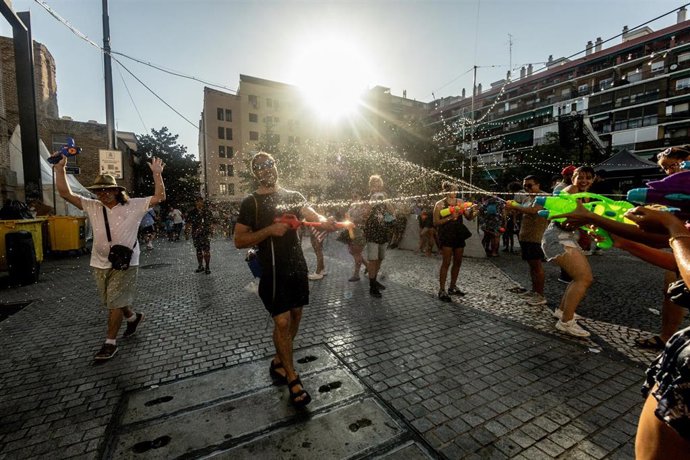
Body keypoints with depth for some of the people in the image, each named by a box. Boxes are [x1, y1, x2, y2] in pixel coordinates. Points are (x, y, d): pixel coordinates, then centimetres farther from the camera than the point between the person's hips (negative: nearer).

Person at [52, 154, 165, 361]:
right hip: (100, 264, 5)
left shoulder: (134, 206, -6)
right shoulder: (92, 206, 5)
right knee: (112, 301, 18)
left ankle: (110, 343, 11)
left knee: (115, 303, -1)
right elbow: (65, 193, 3)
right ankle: (133, 318, 44)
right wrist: (60, 168, -5)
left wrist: (157, 173, -16)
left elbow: (159, 197, -10)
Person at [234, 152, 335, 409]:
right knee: (282, 321, -5)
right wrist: (270, 229, -22)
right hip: (273, 271, -4)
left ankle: (279, 361, 36)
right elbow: (239, 241, -8)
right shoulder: (251, 203, -3)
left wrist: (325, 222, -33)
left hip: (297, 267, 5)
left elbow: (313, 215, -9)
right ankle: (293, 378, 14)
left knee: (295, 315, 14)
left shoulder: (293, 196, 7)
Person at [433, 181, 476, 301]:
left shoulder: (460, 202, 7)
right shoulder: (440, 204, -5)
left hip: (459, 235, 6)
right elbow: (436, 222, -9)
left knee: (458, 262, 10)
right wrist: (449, 217, -19)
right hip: (446, 235, -5)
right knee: (446, 262, -8)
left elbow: (469, 217, 5)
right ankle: (442, 290, -1)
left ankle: (453, 287, 25)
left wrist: (471, 211, -16)